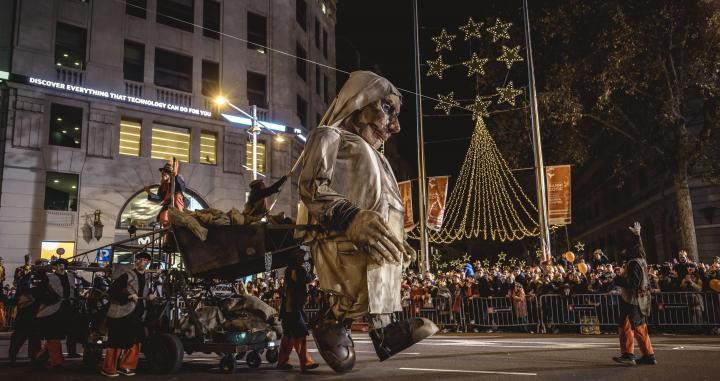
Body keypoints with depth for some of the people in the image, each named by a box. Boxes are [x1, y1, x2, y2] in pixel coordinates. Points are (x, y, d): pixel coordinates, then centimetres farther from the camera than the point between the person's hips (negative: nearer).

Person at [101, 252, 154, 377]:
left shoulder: (147, 277, 12)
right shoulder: (127, 276, -10)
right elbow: (111, 291, -14)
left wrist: (149, 296, 9)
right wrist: (128, 297, -23)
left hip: (136, 315, 7)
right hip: (120, 315, -7)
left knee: (135, 341, 9)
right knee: (117, 342, -2)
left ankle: (125, 366, 23)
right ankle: (108, 369, 11)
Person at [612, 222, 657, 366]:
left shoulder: (633, 263, -17)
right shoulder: (642, 260, 10)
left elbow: (633, 282, -23)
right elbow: (639, 247, 30)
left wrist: (618, 279, -12)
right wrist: (637, 234, 41)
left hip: (632, 300, -10)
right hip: (641, 300, 10)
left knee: (626, 326, -13)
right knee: (640, 328, 14)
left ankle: (628, 354, -18)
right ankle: (649, 355, 18)